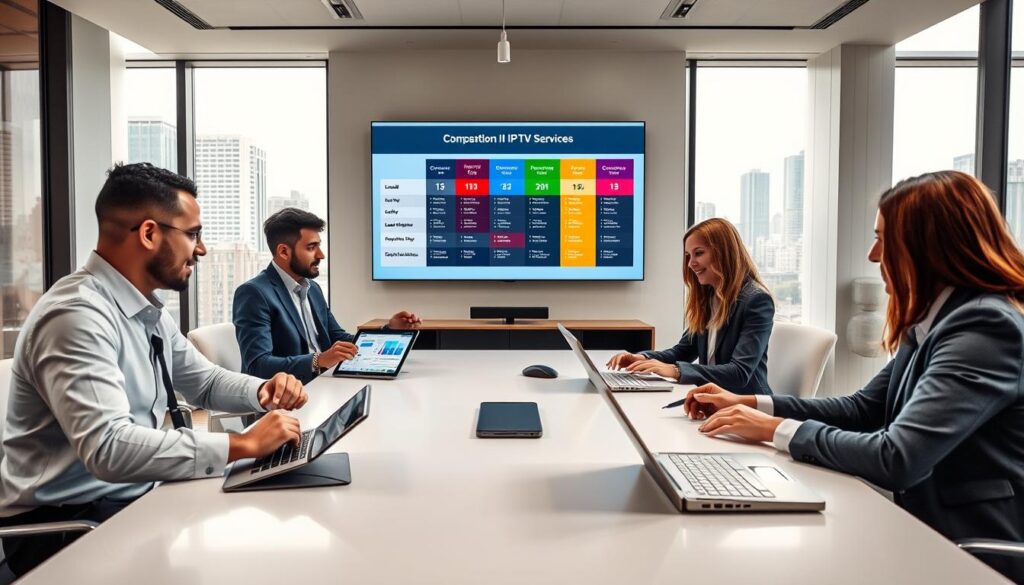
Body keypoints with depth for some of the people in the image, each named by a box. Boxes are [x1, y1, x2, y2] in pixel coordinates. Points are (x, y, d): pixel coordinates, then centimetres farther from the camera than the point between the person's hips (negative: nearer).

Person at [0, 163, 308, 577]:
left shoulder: (150, 312, 5)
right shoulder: (78, 315, -24)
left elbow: (205, 382, 16)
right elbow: (108, 449, -34)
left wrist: (264, 392, -5)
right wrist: (243, 444, -32)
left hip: (133, 496, 8)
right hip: (64, 522, -8)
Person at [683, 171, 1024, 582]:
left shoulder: (987, 326, -23)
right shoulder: (930, 322, 7)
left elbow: (896, 459, -31)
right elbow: (863, 408, 12)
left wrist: (776, 429, -18)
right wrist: (751, 405, 3)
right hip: (932, 535, 7)